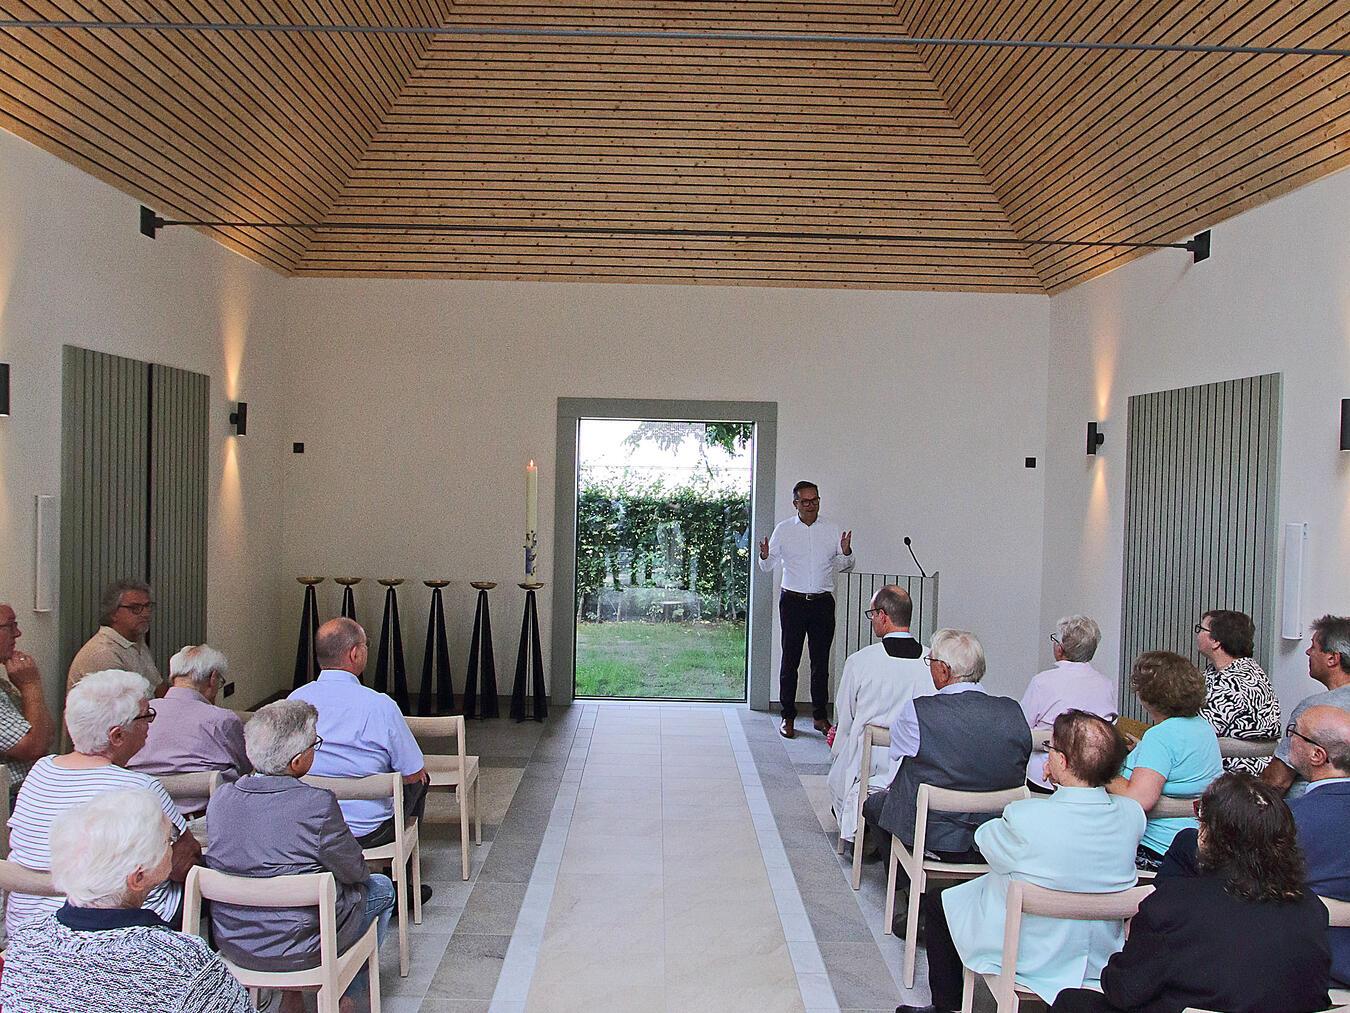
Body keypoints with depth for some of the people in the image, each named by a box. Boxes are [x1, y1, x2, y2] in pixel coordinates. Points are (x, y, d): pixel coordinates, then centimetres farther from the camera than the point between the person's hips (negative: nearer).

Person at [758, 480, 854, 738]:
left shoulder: (832, 530, 6)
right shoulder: (783, 529, 3)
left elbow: (844, 566, 10)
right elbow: (768, 567, 6)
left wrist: (846, 552, -12)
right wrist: (765, 556, -16)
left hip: (823, 602, 1)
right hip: (792, 601, -1)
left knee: (821, 661, 6)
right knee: (790, 661, 1)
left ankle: (821, 717, 15)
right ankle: (788, 717, 10)